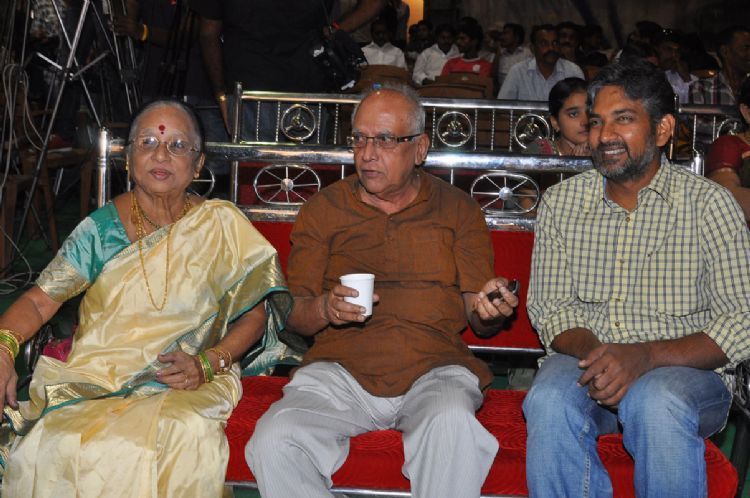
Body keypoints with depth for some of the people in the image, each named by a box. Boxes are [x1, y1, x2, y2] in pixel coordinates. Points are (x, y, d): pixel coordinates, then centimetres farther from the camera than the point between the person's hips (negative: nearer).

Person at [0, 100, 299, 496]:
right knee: (54, 447, -32)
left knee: (181, 441, -36)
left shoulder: (223, 226, 4)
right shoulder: (100, 229, 8)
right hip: (92, 380, 1)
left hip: (186, 387, -1)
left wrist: (208, 363, -12)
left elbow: (254, 314, 5)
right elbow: (39, 301, 5)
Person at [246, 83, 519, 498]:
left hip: (433, 368, -1)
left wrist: (490, 310, -15)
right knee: (273, 441, -27)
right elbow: (293, 315, 12)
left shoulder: (458, 210, 13)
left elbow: (477, 317, 9)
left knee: (452, 423, -36)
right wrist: (325, 309, -11)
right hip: (341, 367, 1)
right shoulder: (323, 208, 14)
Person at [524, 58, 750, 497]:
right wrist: (591, 351, -18)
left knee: (659, 405, -37)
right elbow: (550, 308, 5)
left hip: (686, 370, -2)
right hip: (586, 361, 2)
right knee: (550, 402, -32)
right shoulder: (561, 202, 7)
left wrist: (648, 355, -23)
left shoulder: (711, 204, -3)